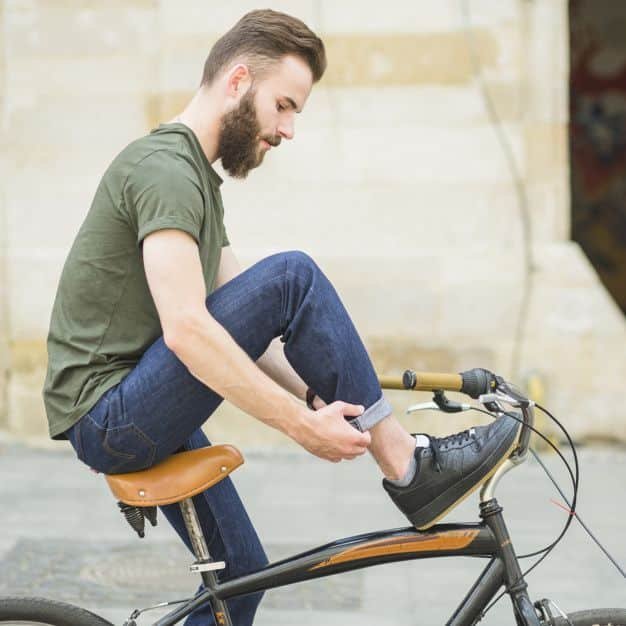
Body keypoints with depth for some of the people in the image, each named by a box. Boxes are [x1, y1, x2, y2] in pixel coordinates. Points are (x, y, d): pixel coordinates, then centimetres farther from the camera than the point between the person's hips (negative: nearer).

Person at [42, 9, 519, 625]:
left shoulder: (195, 175, 16)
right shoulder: (164, 166, -17)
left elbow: (241, 325, 14)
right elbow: (187, 330, -30)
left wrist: (324, 399, 3)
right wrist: (303, 425, -26)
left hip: (116, 421, 10)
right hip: (112, 418, -10)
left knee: (240, 574, 16)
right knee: (293, 277, -19)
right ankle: (407, 466, -11)